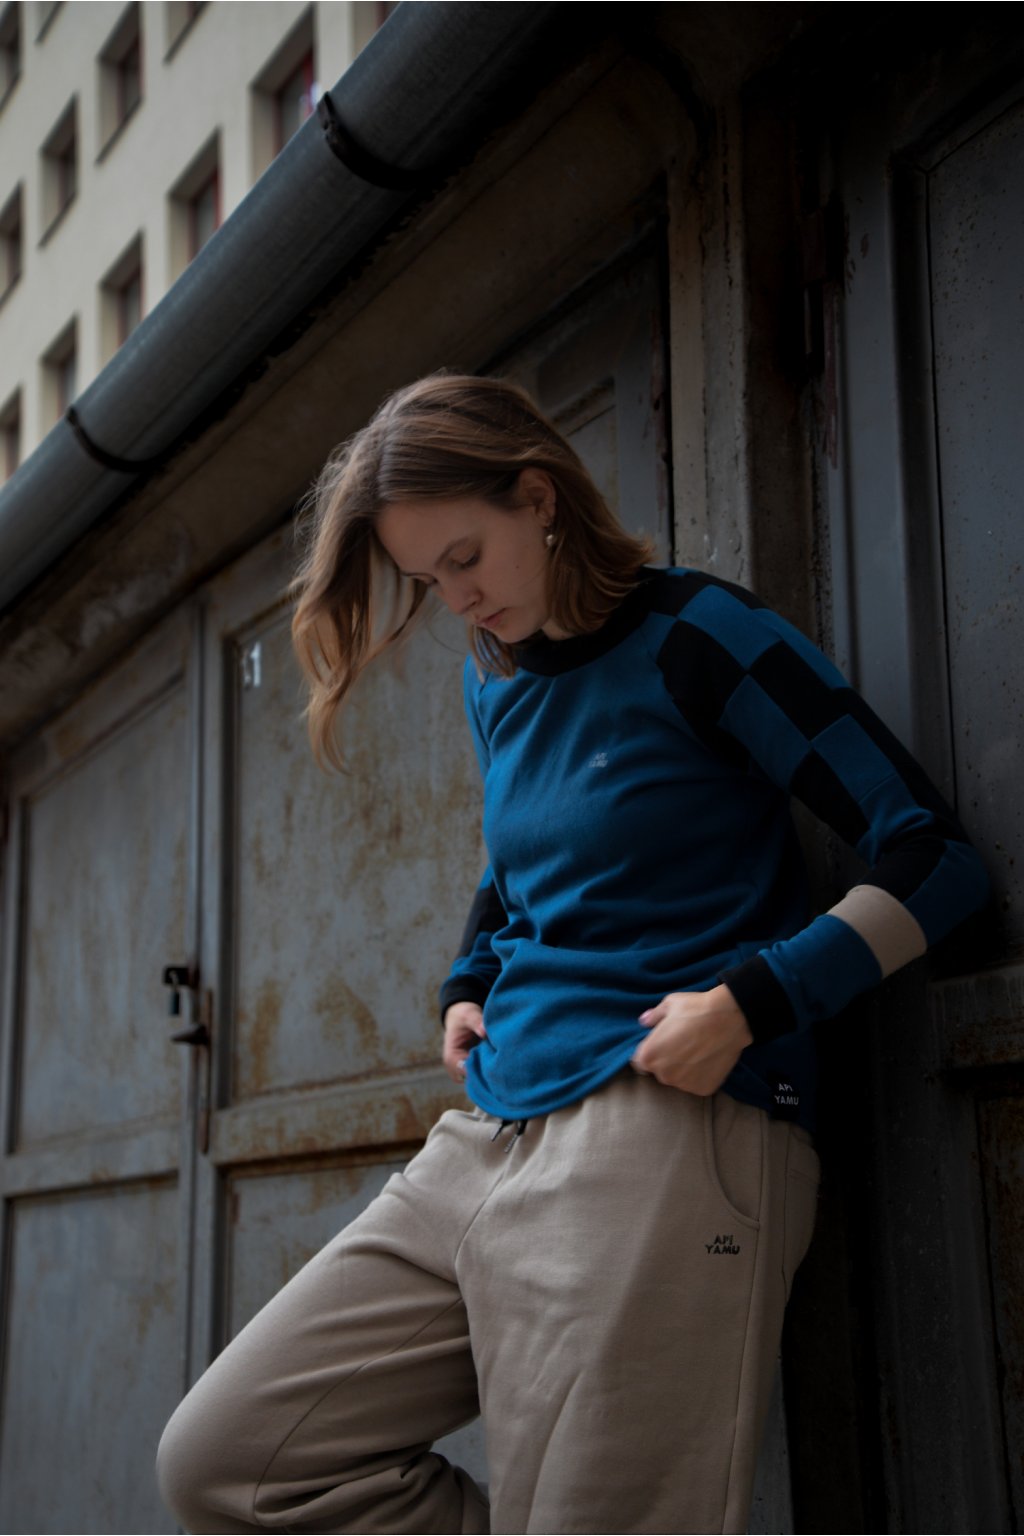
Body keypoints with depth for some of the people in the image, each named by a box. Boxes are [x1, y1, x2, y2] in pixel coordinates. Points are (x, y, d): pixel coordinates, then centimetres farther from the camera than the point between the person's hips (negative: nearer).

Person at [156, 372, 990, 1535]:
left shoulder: (692, 636, -6)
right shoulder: (494, 681, 16)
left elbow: (932, 861, -8)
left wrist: (751, 1002, -19)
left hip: (664, 1144, -8)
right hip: (489, 1139, 8)